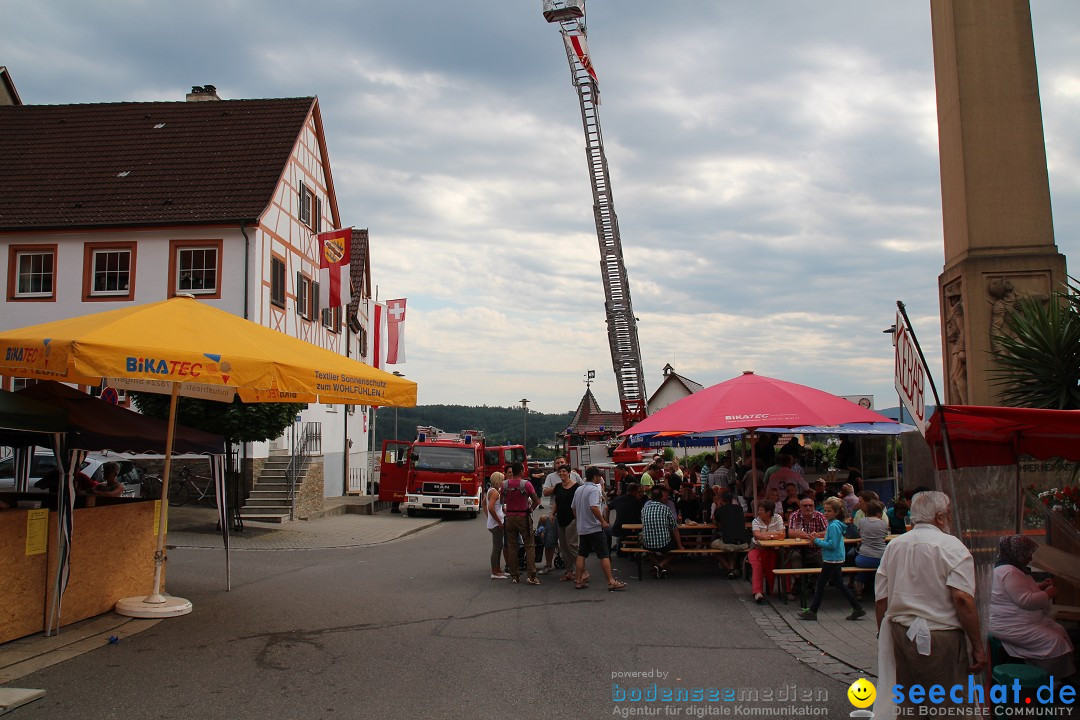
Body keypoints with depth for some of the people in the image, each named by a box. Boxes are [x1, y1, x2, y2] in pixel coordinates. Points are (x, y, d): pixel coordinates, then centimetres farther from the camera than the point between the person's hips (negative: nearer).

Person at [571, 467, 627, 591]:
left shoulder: (579, 490, 11)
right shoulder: (594, 489, -15)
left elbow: (574, 508, 18)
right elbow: (594, 507, -28)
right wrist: (603, 521, -19)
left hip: (582, 528, 8)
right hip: (594, 528, -8)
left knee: (581, 554, 12)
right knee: (604, 555, -5)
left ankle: (578, 581, 12)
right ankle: (611, 582, -6)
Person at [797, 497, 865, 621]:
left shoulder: (834, 526, -19)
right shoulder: (835, 524, 10)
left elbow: (832, 545, -24)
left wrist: (817, 541, -17)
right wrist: (819, 537, 6)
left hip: (832, 560, -10)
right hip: (836, 560, 10)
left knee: (820, 584, 0)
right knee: (840, 584, 15)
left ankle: (812, 611, 8)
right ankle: (857, 608, 16)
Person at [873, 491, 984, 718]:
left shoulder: (893, 546, 8)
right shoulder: (951, 546, -8)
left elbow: (881, 599, 10)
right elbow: (963, 598, -18)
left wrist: (885, 638, 20)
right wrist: (978, 647, -12)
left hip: (899, 634, 6)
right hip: (941, 638, -5)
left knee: (907, 707, 13)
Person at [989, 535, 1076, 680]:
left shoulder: (1009, 569, 13)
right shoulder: (1010, 573, -23)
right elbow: (1025, 600, -27)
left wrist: (1039, 586, 14)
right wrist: (1048, 594, -13)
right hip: (1010, 627, -12)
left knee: (1060, 632, 10)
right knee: (1054, 641, -18)